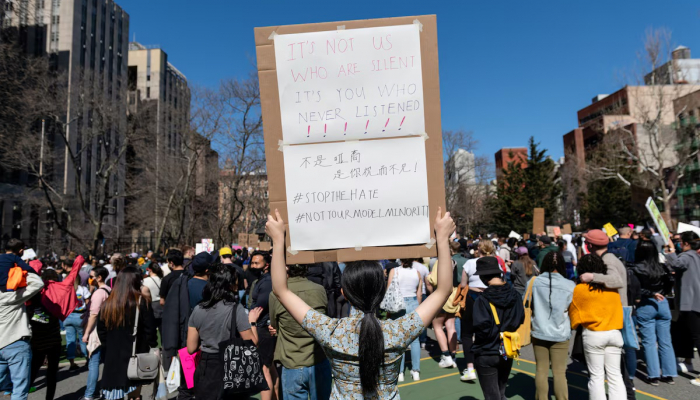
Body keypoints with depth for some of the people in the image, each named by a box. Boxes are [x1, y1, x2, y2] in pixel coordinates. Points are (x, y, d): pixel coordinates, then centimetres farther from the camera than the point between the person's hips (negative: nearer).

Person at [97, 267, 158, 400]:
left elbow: (101, 331, 8)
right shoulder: (141, 303, -12)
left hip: (113, 358, 3)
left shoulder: (107, 304, -1)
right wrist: (153, 347, 6)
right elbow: (150, 330, -9)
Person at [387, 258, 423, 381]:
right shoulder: (417, 273, 1)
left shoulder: (394, 271, -6)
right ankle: (416, 371, 15)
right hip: (414, 304, 3)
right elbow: (419, 294, 6)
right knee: (414, 339, 10)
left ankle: (400, 372, 8)